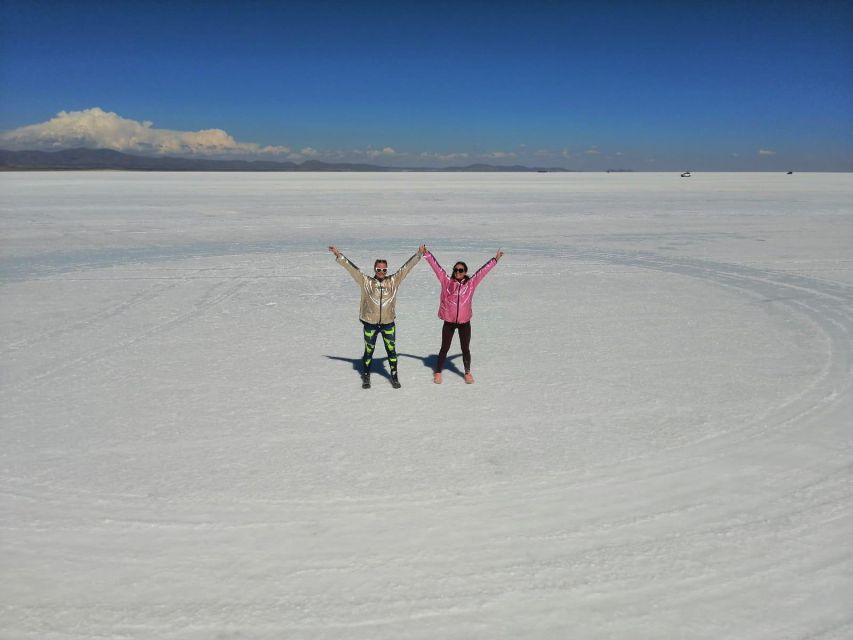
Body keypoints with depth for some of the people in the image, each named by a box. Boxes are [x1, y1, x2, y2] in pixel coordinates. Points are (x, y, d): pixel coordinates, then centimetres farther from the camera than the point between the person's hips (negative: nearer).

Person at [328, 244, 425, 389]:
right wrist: (338, 255, -10)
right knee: (368, 351, 12)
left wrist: (419, 254, 1)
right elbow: (351, 267, -6)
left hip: (388, 323, 1)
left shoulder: (393, 281, 0)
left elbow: (406, 267, 1)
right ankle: (366, 377, 28)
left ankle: (394, 377, 24)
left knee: (391, 351, 10)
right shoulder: (366, 282, -4)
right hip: (370, 323, -1)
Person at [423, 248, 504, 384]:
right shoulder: (447, 282, -3)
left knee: (465, 349, 12)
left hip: (464, 322, 1)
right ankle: (438, 372, 24)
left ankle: (467, 373, 30)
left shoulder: (471, 283, -2)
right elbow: (436, 266, -5)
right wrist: (427, 254, -7)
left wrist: (495, 259, 2)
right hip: (449, 322, -1)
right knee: (444, 348, 10)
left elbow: (483, 270, 0)